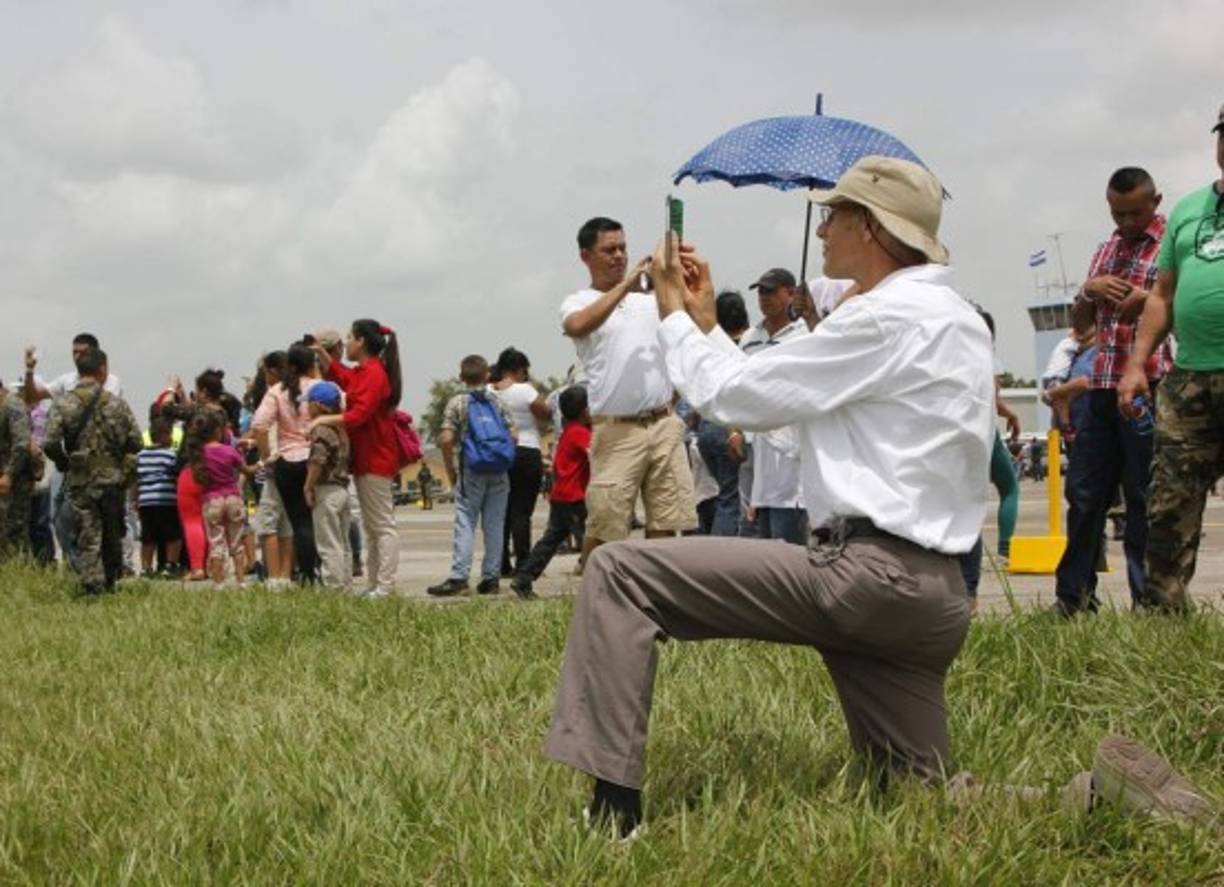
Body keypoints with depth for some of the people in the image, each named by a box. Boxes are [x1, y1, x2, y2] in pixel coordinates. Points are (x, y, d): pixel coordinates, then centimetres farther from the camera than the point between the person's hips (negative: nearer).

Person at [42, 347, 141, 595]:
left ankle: (94, 588, -5)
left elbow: (51, 444, -12)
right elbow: (135, 443, -2)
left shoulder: (63, 404, -4)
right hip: (112, 480, 1)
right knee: (112, 537, 15)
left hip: (80, 482, -1)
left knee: (87, 539, 1)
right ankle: (111, 583, 23)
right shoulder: (117, 404, -1)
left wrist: (64, 463, 8)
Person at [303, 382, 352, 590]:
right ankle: (346, 584, 19)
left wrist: (308, 487, -15)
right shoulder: (340, 429, 11)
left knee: (328, 545, -5)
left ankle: (334, 586, -5)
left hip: (326, 490, -9)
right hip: (342, 489, 9)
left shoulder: (321, 430, -15)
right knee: (343, 544, 14)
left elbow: (317, 462, -24)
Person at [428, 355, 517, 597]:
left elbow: (446, 440, -10)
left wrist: (450, 469, 1)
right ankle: (491, 578, 8)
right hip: (500, 472, 3)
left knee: (465, 524, -3)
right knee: (495, 524, 6)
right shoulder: (497, 402, 8)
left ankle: (459, 577, -10)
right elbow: (513, 435, 1)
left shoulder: (457, 402, -1)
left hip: (471, 470, -3)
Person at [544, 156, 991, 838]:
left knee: (619, 573, -10)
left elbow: (734, 396, -7)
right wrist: (705, 321, 26)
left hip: (868, 572, -10)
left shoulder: (889, 317, -11)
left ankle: (613, 816, -15)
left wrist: (675, 316, 9)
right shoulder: (956, 319, 20)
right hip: (935, 594, 10)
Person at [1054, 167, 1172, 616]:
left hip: (1148, 386, -6)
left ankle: (1150, 602, 7)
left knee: (1145, 496, -2)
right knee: (1083, 490, 8)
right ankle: (1073, 595, 16)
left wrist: (1151, 298, -21)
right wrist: (1089, 290, 2)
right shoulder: (1106, 250, 19)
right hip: (1103, 385, 7)